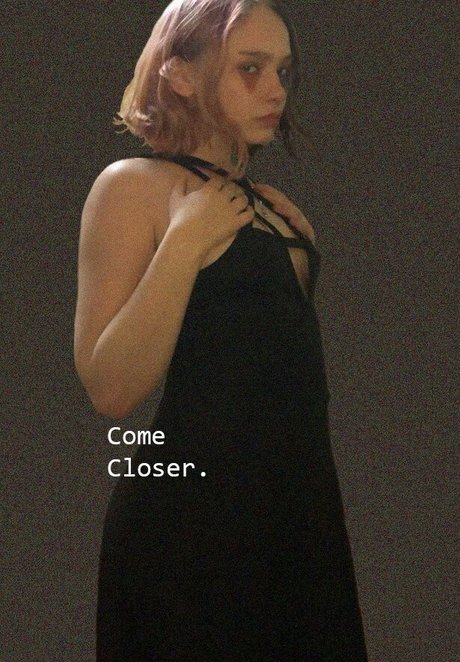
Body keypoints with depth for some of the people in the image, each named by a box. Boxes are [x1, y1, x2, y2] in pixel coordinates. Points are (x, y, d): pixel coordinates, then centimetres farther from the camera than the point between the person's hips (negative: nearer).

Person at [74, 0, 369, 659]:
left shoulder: (278, 208, 12)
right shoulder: (134, 185, -7)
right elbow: (111, 390, -18)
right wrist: (184, 244, -20)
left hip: (303, 502, 7)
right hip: (195, 512, -7)